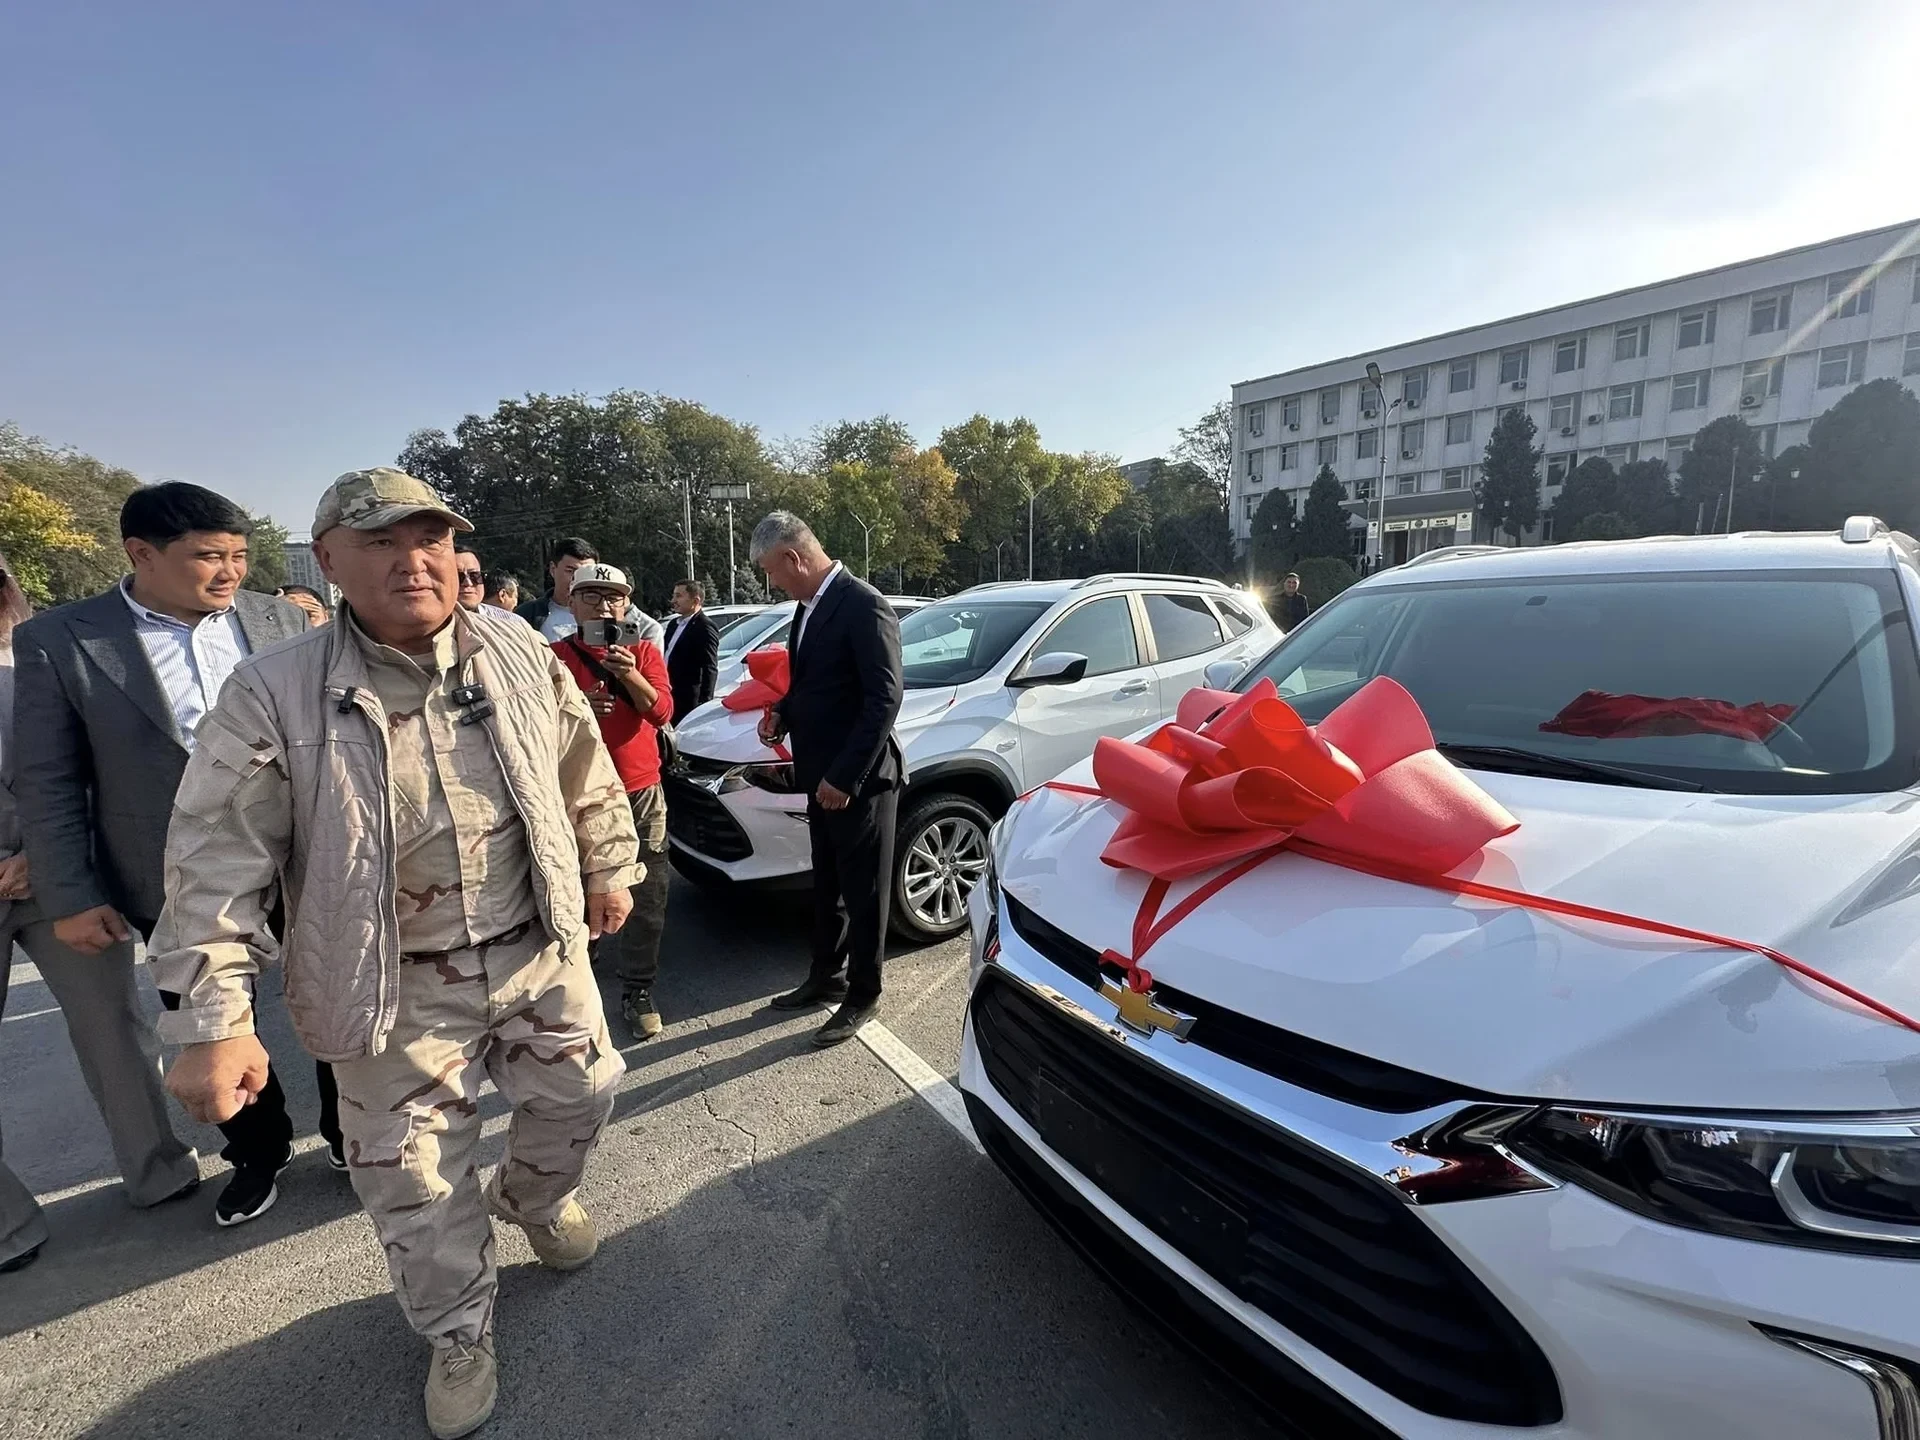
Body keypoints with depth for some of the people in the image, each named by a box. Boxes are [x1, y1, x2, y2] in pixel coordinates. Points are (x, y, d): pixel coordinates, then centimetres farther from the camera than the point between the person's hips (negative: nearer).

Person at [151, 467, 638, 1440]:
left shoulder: (520, 655, -4)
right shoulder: (274, 694, -13)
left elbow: (584, 773, 7)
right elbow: (216, 865, -12)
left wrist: (608, 867, 12)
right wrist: (212, 1021, -14)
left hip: (540, 951, 3)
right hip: (399, 991, -2)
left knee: (579, 1093, 20)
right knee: (417, 1182, 13)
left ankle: (532, 1197, 55)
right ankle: (459, 1335, 41)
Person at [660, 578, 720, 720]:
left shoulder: (705, 628, -13)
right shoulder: (673, 624, 16)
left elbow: (710, 669, -18)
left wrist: (704, 703, -21)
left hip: (688, 703, -9)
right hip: (668, 699, 9)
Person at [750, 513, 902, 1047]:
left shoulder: (863, 607, -19)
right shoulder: (810, 606, 9)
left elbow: (884, 700, -23)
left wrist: (844, 777, -22)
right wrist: (781, 713, 1)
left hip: (858, 782, -9)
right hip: (821, 778, 9)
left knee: (863, 894, 7)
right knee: (827, 888, 21)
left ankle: (862, 996, 24)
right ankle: (824, 978, 38)